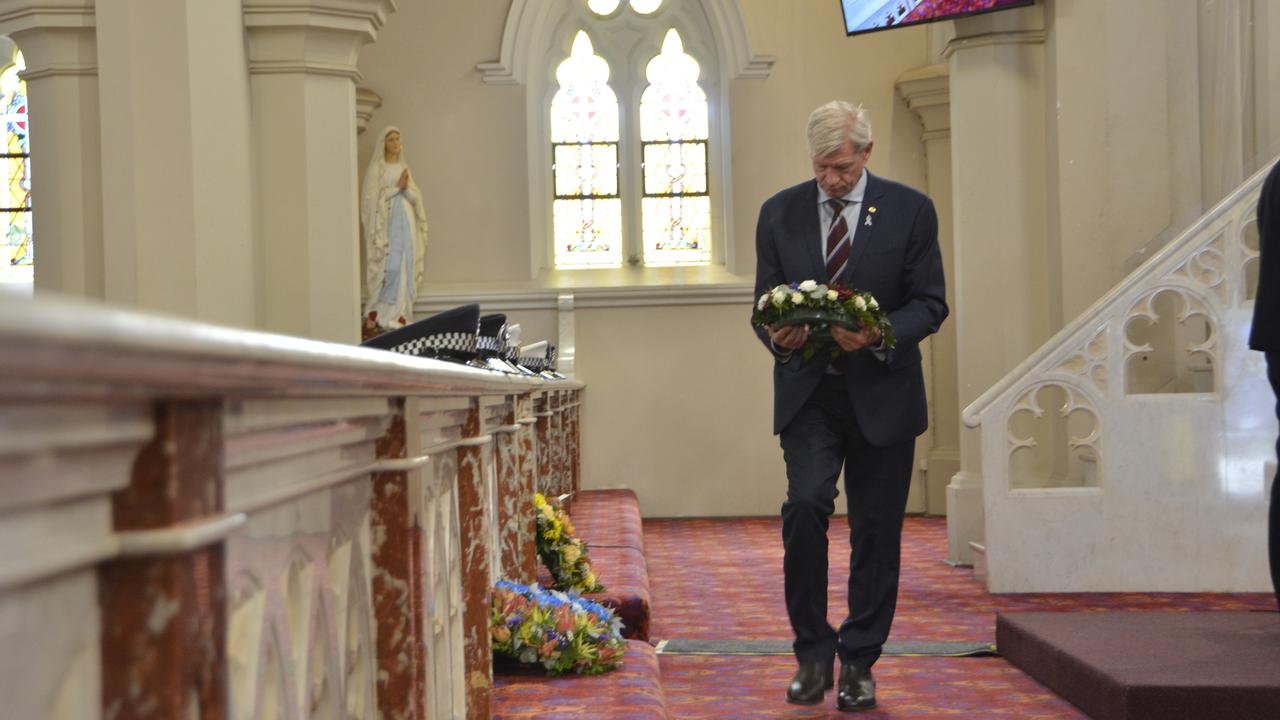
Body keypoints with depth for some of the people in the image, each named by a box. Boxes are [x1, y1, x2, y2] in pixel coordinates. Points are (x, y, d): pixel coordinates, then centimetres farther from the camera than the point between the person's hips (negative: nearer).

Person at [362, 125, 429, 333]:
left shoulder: (403, 167, 15)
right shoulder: (375, 168, -1)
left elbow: (415, 198, 10)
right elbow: (373, 197, -10)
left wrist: (406, 188, -11)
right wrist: (397, 187, -14)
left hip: (406, 222, 5)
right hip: (385, 222, -5)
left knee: (404, 268, 0)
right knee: (388, 268, -13)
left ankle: (398, 314, 2)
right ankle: (376, 314, -6)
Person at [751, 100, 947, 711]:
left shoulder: (910, 211, -1)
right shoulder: (779, 214, 4)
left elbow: (930, 304, -1)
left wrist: (879, 336, -20)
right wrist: (777, 335, -14)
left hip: (881, 393, 0)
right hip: (808, 392, 1)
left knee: (876, 531, 4)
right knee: (805, 506, -17)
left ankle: (858, 664, 17)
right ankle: (813, 653, -2)